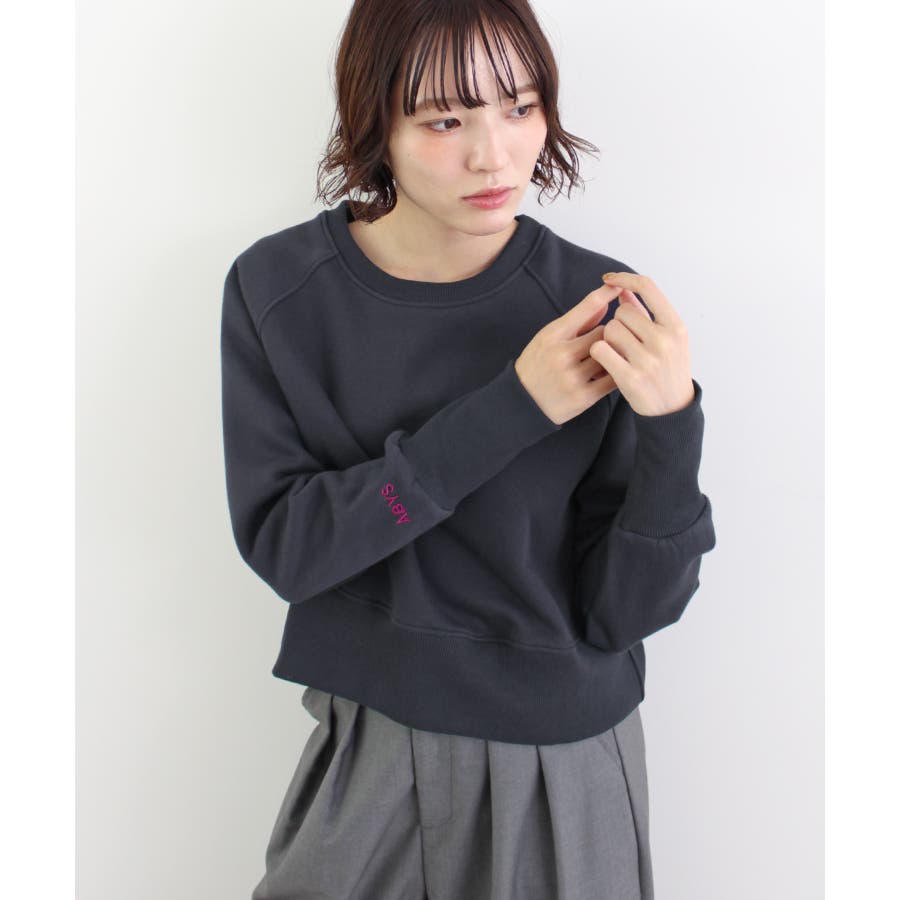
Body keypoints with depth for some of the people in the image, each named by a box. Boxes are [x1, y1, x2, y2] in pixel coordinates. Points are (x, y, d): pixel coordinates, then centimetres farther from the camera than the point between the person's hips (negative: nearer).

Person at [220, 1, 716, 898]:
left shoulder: (597, 307, -15)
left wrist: (673, 427, -30)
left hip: (563, 764, 0)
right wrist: (505, 412, -26)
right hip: (362, 754, 1)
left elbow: (625, 613, -13)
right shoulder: (275, 289, -11)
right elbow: (279, 545, -18)